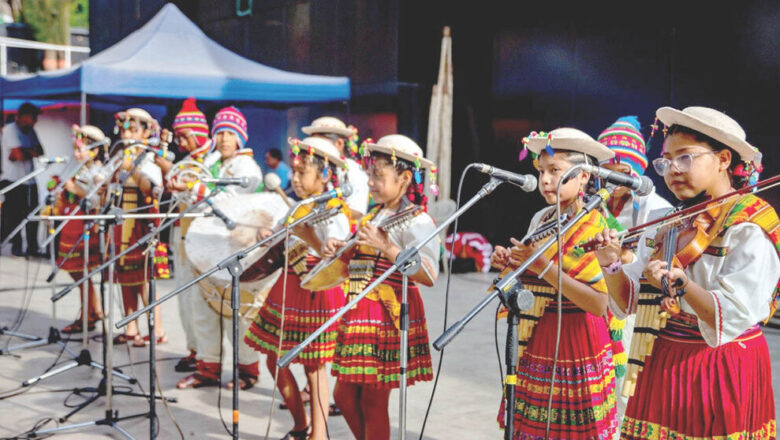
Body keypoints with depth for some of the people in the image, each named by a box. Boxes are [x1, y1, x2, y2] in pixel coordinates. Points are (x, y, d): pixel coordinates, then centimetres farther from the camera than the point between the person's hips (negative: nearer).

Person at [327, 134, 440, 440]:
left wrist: (388, 248, -29)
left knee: (373, 401, 0)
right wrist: (339, 250, 4)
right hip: (359, 313, 8)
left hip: (389, 316, -8)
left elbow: (429, 276, -24)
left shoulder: (416, 220, -12)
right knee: (345, 395, 14)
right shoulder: (372, 216, 13)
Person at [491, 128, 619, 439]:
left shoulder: (599, 227, -10)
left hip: (576, 343, -5)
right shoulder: (540, 220, 6)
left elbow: (598, 304, -20)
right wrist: (510, 264, -3)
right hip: (534, 343, 5)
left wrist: (544, 267, -24)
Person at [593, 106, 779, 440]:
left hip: (724, 372, -5)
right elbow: (629, 303, 6)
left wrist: (679, 284, -33)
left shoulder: (749, 230, -11)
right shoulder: (665, 227, 7)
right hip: (663, 368, 6)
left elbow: (733, 318, -21)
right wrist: (612, 266, -11)